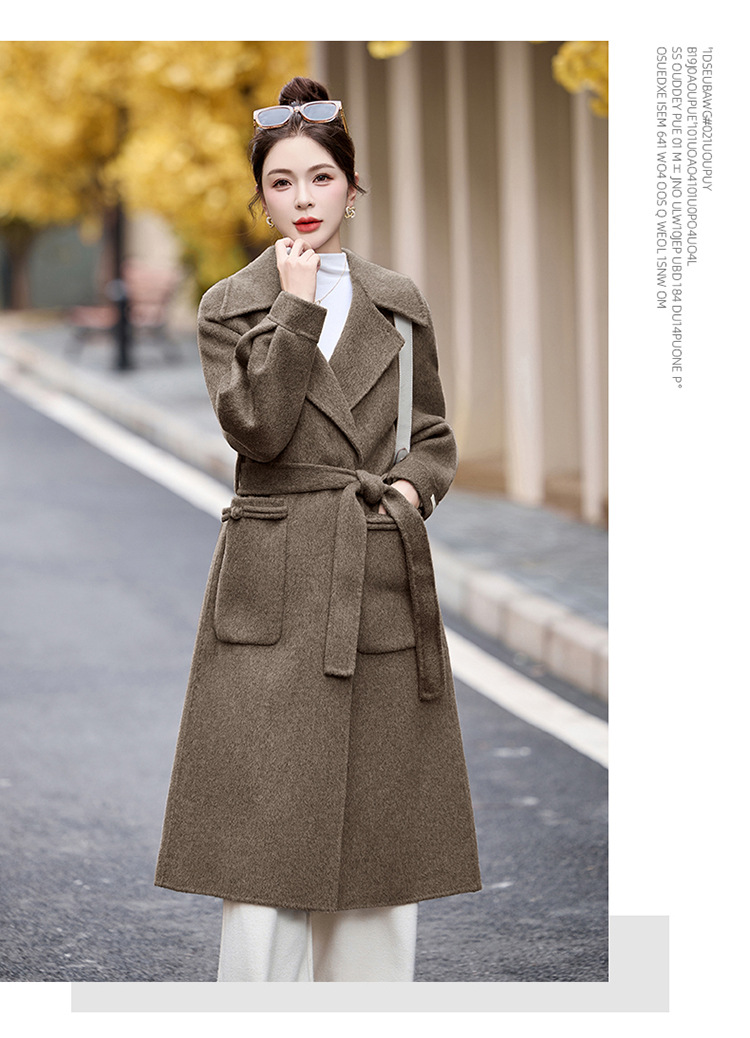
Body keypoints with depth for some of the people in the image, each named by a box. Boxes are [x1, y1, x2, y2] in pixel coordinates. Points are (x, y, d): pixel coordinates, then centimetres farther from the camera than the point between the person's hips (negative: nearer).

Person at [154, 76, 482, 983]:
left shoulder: (399, 305, 11)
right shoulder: (231, 306, 3)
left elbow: (435, 436, 17)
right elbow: (256, 426, -13)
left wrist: (413, 487, -3)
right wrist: (297, 305, -11)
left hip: (384, 582, 3)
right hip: (273, 585, -3)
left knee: (378, 828, 6)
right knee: (267, 833, -4)